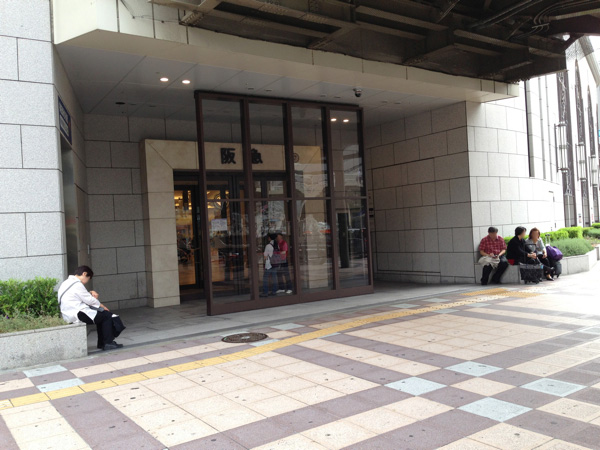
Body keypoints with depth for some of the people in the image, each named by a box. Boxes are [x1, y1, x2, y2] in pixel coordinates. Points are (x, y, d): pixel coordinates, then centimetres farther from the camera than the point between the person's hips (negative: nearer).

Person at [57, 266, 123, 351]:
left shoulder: (66, 282, 18)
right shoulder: (77, 284, -15)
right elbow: (89, 300, -12)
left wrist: (90, 293, 2)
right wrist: (103, 306, 1)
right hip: (77, 315, -11)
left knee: (101, 314, 19)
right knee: (107, 315, -6)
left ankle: (101, 343, 18)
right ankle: (108, 343, -5)